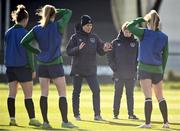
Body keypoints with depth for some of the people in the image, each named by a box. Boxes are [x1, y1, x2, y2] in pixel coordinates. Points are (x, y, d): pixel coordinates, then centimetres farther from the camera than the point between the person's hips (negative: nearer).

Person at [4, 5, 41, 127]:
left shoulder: (8, 33, 8)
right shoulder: (24, 33, -10)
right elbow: (28, 52, -10)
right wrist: (33, 69, -5)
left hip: (10, 66, 6)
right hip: (23, 66, -6)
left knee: (12, 94, 6)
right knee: (28, 95, -1)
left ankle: (12, 119, 3)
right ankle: (32, 119, -2)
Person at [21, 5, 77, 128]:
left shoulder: (37, 29, 1)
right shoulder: (58, 26, -7)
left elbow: (24, 42, 0)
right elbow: (68, 12, 7)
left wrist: (37, 51, 7)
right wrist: (54, 11, 7)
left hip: (42, 64, 4)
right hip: (55, 63, -4)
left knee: (44, 93, 7)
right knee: (62, 93, 0)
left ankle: (45, 121, 6)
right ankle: (65, 121, -5)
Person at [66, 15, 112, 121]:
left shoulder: (94, 37, 6)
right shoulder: (75, 37, -3)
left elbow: (100, 51, 4)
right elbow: (69, 51, -9)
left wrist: (104, 49, -19)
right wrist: (78, 48, -27)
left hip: (91, 70, 2)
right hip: (77, 70, -2)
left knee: (96, 91, -7)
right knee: (76, 92, 4)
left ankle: (97, 114, -1)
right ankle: (76, 114, 14)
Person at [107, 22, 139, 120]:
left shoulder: (135, 43, 5)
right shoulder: (115, 43, 1)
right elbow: (110, 56, 2)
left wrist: (135, 68, -2)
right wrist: (114, 68, -7)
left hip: (131, 74, 1)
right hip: (119, 74, -1)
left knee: (130, 94, 4)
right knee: (118, 93, 2)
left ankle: (131, 113, 7)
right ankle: (115, 113, 6)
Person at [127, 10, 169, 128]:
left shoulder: (144, 33, -8)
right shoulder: (164, 37, 3)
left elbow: (130, 27, -6)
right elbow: (165, 55, 8)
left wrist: (141, 19, 4)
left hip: (145, 69, -3)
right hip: (158, 70, 3)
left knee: (148, 97, -5)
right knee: (160, 97, 12)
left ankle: (148, 123, -8)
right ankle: (166, 122, 11)